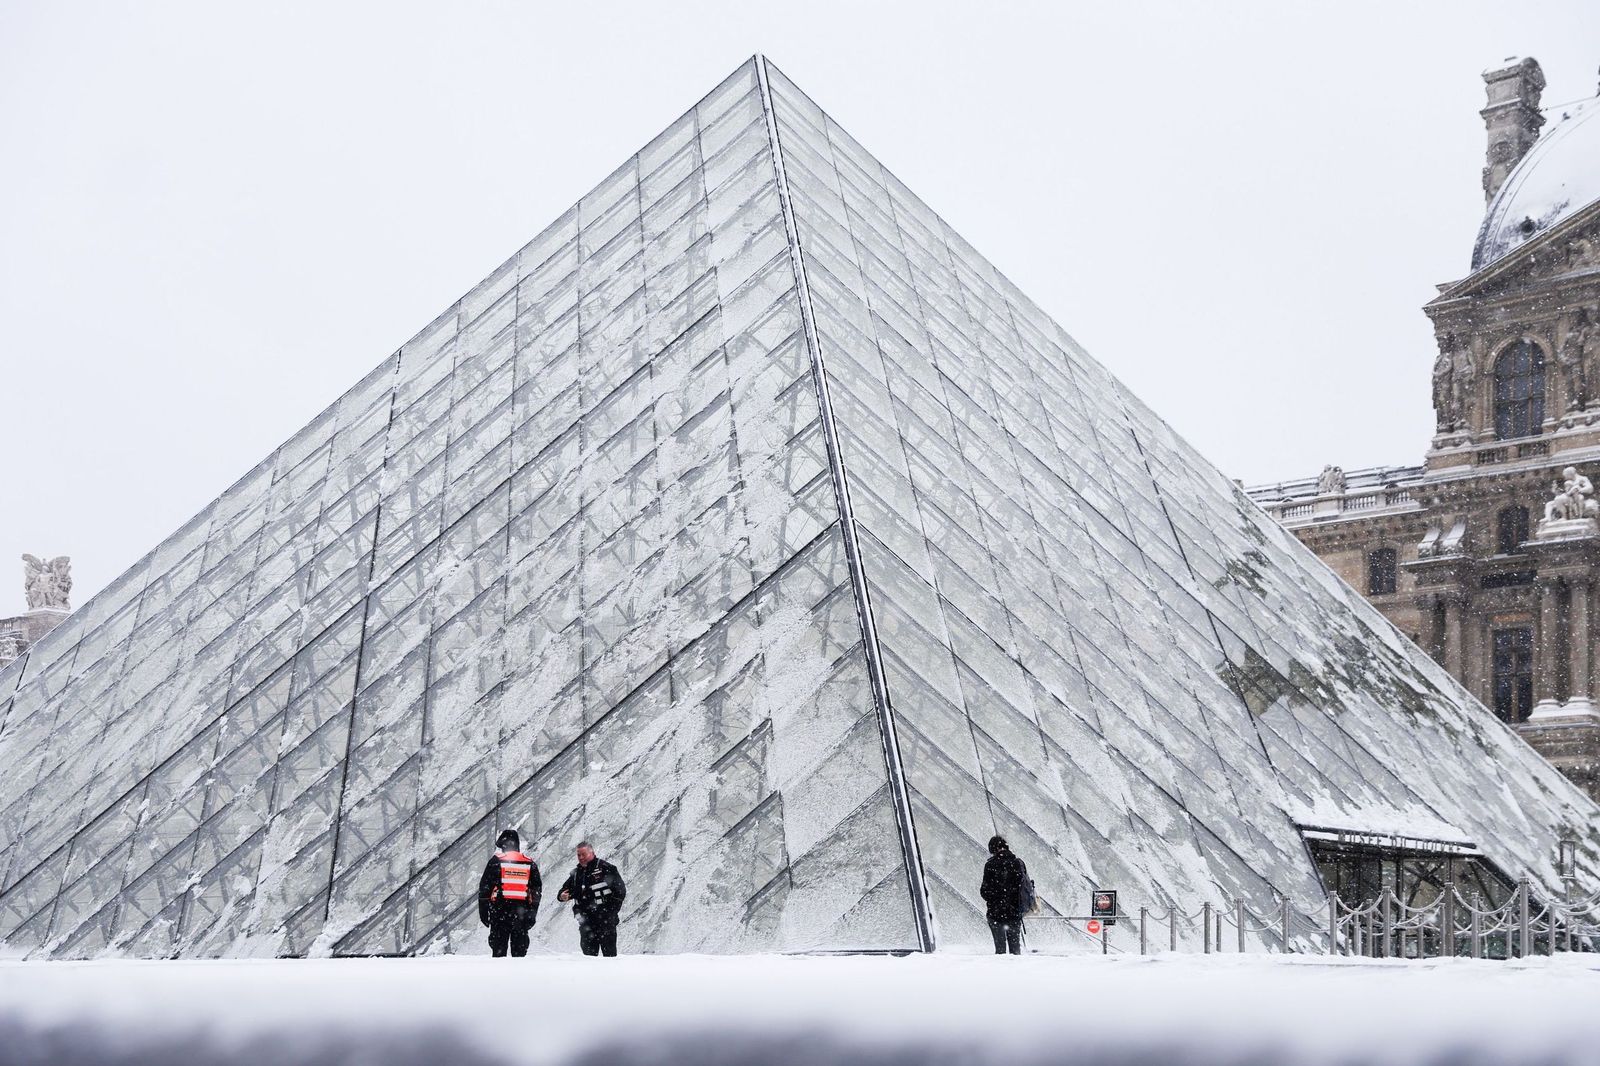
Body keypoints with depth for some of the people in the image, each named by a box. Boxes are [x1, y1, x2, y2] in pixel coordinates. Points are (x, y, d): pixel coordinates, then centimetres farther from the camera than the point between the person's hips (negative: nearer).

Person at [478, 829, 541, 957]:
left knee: (498, 948, 1)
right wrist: (532, 914, 13)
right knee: (519, 950, 8)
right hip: (522, 912, 3)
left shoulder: (496, 861, -1)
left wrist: (483, 912, 2)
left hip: (500, 911, -3)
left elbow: (484, 888, -3)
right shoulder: (530, 864, 9)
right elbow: (537, 890, 10)